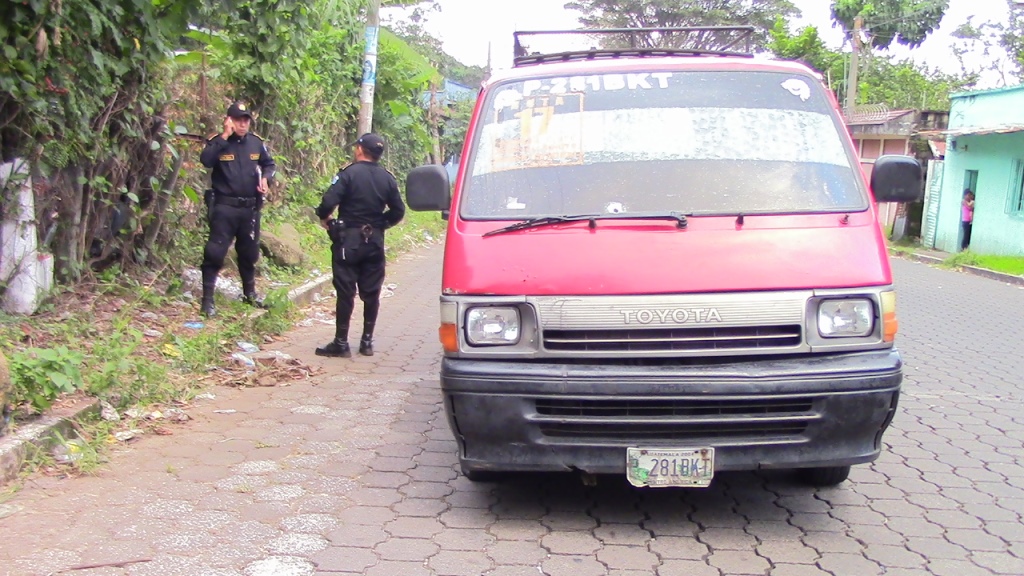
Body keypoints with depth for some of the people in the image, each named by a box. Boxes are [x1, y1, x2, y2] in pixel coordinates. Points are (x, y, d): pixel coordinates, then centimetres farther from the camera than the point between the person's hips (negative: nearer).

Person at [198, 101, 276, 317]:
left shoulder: (256, 142, 4)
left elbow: (268, 164, 19)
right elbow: (206, 160, -28)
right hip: (224, 207, -5)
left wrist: (266, 178, -2)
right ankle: (207, 299, 0)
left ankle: (250, 293, 35)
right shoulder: (218, 142, -9)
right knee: (215, 252, -8)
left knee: (249, 252, 18)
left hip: (250, 208, 5)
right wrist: (224, 137, -28)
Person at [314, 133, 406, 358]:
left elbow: (329, 202, -19)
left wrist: (324, 218, 1)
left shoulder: (349, 173, -11)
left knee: (345, 292, -1)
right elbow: (398, 211, 7)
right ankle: (367, 341, 16)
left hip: (348, 240, -4)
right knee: (371, 293, 10)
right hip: (375, 242, 5)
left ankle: (341, 343, 2)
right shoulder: (387, 179, 5)